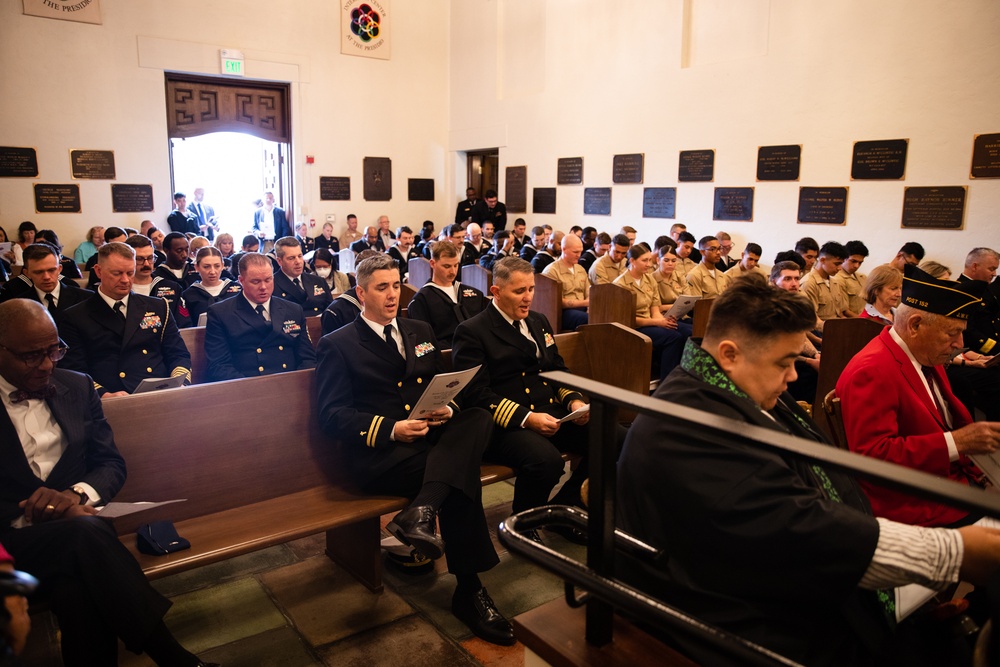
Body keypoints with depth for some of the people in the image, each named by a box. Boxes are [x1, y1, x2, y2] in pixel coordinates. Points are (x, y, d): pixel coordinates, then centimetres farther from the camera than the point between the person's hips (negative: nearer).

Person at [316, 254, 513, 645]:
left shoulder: (420, 331, 21)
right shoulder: (338, 345, 4)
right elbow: (332, 414, -5)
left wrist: (447, 409, -5)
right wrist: (389, 430, -20)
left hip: (434, 438, 5)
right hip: (380, 454, -5)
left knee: (478, 419, -27)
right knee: (461, 476, -29)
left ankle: (421, 513, -40)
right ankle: (469, 591, -16)